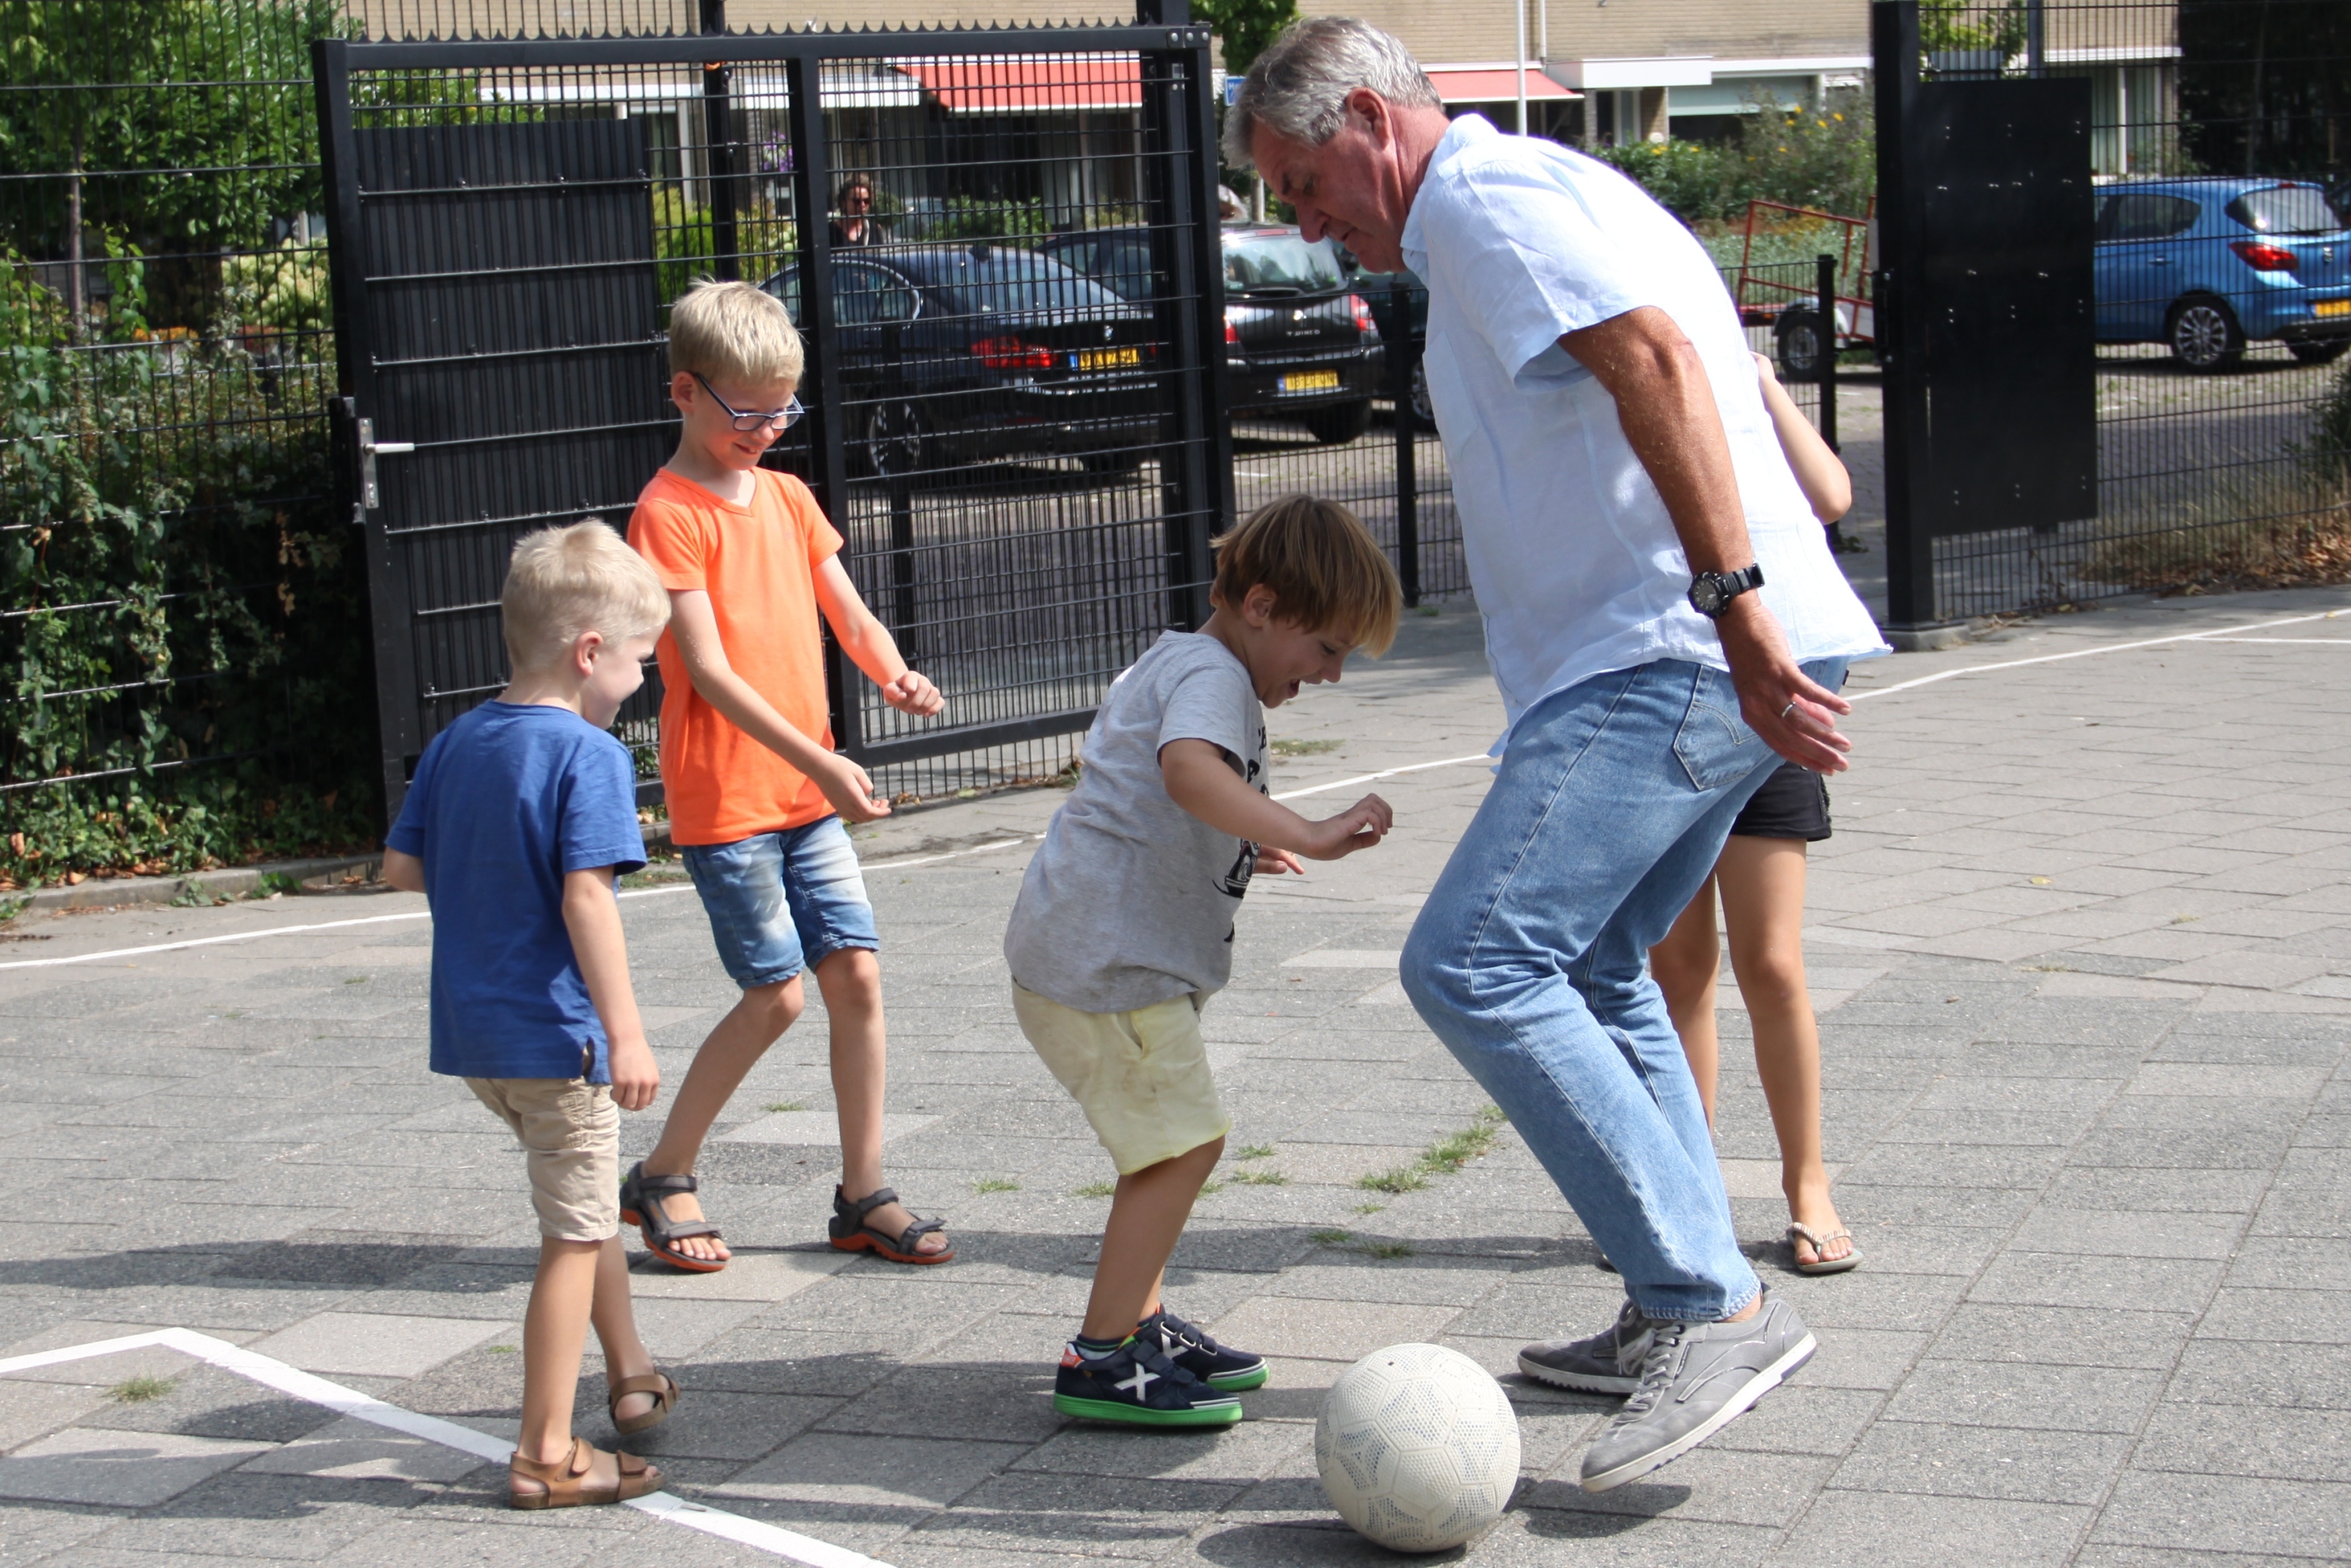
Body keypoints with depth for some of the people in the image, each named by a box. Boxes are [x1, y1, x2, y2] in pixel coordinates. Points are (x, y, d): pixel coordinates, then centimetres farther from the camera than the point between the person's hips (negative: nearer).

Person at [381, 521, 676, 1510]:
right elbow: (586, 896, -24)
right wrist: (626, 1032, -24)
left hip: (470, 1029, 8)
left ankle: (631, 1379, 36)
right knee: (573, 1237, 2)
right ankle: (546, 1456, 6)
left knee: (589, 1203, 25)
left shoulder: (457, 743, 7)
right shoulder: (589, 755, -15)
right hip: (552, 1030, -8)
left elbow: (400, 865, 10)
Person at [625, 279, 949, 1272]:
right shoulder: (669, 512, -11)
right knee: (777, 994, -6)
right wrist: (817, 760, -26)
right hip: (723, 798, -6)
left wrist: (893, 674, -14)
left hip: (808, 790, 7)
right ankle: (661, 1180, 12)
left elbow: (848, 614, 10)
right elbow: (709, 670, -18)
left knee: (856, 974, 1)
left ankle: (863, 1196, 11)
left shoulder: (788, 497, 12)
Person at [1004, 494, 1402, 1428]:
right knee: (1184, 1143, -10)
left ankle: (1140, 1326, 28)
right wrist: (1306, 837, -45)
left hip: (1092, 952, 11)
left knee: (1171, 1142, 19)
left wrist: (1244, 847, 45)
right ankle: (1102, 1362, -7)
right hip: (1105, 959, -11)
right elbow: (1188, 768, -37)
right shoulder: (1211, 674, -13)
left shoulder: (1174, 664, 21)